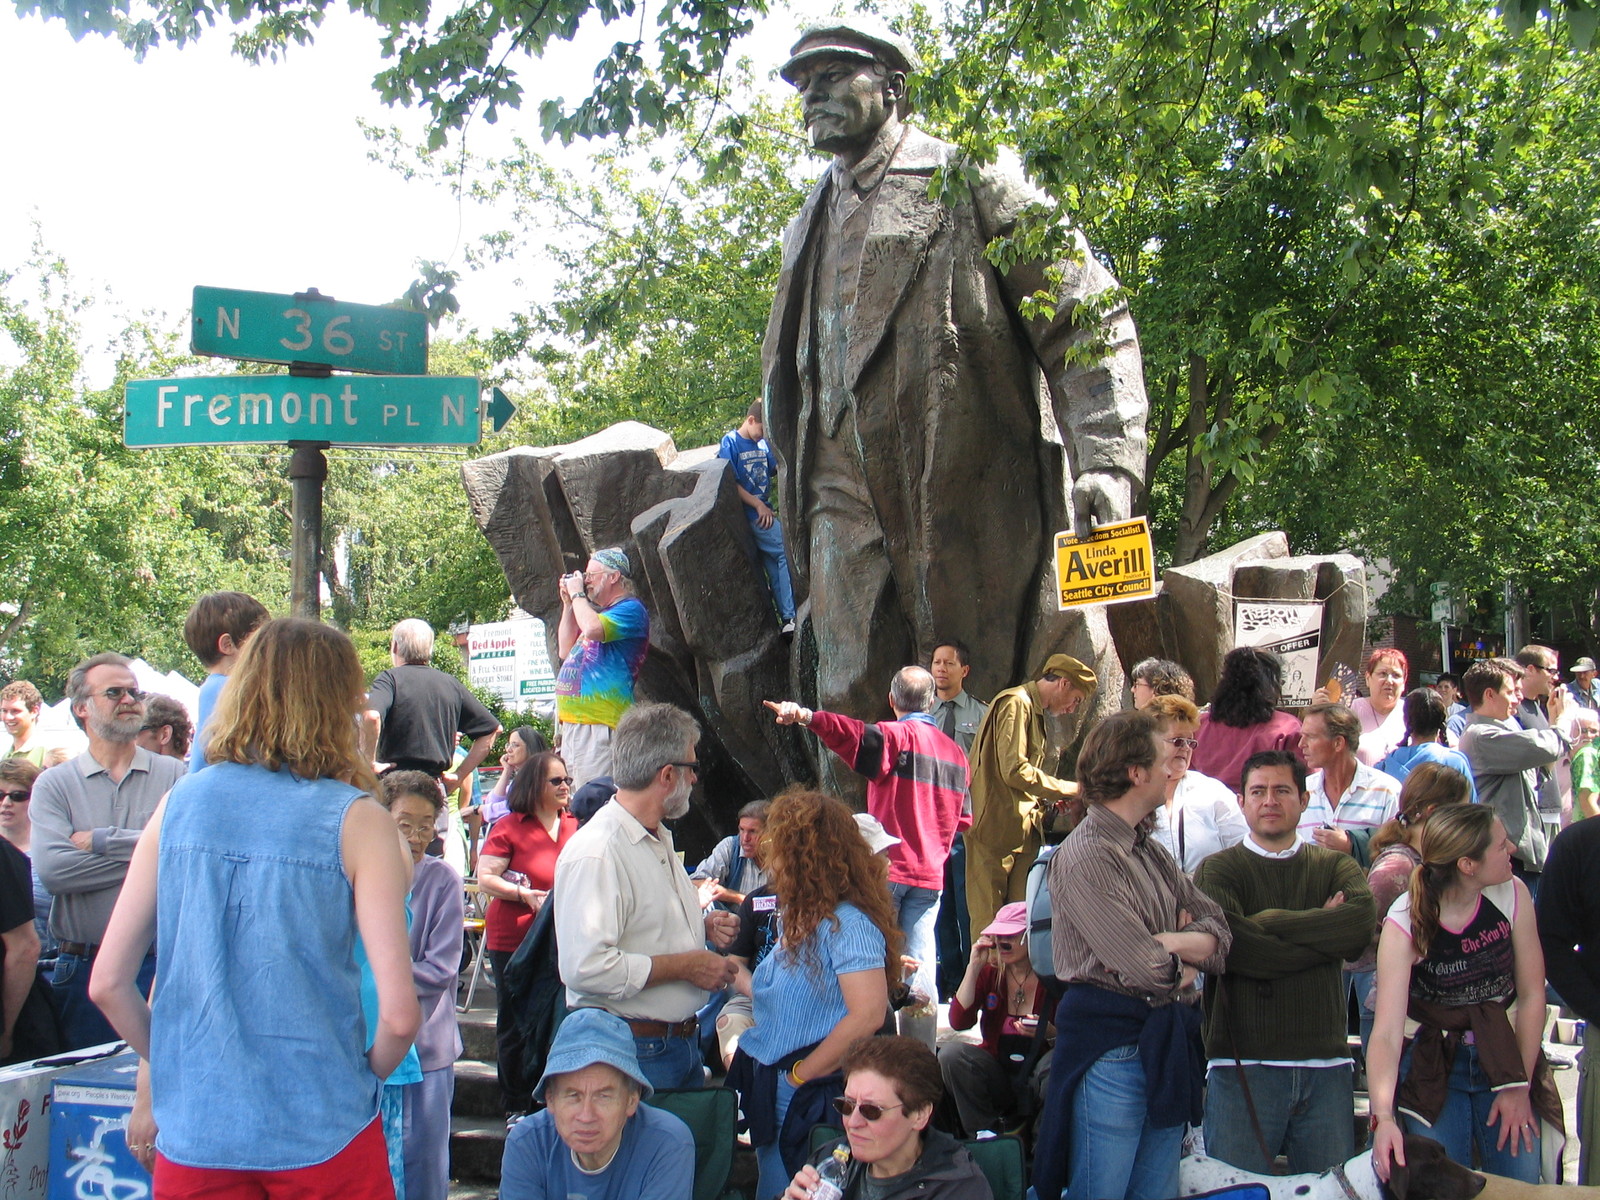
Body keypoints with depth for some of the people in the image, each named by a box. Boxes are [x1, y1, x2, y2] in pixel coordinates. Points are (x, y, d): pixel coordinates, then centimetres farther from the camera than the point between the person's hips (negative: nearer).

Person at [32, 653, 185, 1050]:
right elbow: (51, 869, -12)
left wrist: (100, 841, -10)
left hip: (163, 967, 0)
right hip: (82, 969, 1)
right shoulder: (53, 785, 5)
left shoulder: (175, 776, 4)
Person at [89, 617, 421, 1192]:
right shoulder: (357, 820, -9)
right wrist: (365, 1077, 5)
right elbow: (399, 1013, -14)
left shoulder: (177, 804, 1)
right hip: (322, 1136, -2)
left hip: (192, 1132, 2)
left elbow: (108, 984, 2)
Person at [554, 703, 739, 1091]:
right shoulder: (595, 852, -20)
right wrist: (685, 965, -20)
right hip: (633, 1051, -9)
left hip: (682, 1042, 9)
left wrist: (704, 927, 8)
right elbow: (585, 966, -29)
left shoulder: (660, 841, 14)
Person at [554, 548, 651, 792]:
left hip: (599, 727, -10)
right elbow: (565, 650, 26)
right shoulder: (600, 612, 23)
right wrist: (568, 604, 19)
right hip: (572, 723, 10)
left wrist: (577, 594, -7)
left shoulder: (631, 609, -7)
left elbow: (593, 629, -25)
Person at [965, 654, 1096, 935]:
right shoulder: (1015, 703, -9)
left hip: (1023, 829, 10)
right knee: (989, 918, -6)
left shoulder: (1035, 711, 22)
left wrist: (1048, 798, 12)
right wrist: (1064, 788, -8)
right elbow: (1014, 770, -18)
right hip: (999, 828, -9)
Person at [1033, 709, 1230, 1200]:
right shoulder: (1084, 858, -15)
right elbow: (1148, 971, -21)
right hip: (1112, 1047, -9)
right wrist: (1185, 959, 1)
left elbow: (1219, 930, 7)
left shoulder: (1150, 853, 15)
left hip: (1168, 1047, 9)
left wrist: (1171, 945, -13)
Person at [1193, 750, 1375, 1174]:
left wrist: (1268, 921, -8)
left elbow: (1362, 919, -9)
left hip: (1326, 1064, 3)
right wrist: (1324, 936, -6)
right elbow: (1230, 946, -14)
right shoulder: (1218, 870, 5)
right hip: (1242, 1064, -2)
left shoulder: (1335, 866, 13)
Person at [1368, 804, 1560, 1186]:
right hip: (1432, 1068, -3)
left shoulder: (1512, 895, -12)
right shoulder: (1405, 924, -21)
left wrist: (1520, 1086, -7)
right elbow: (1386, 1032, -28)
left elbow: (1532, 995, -4)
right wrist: (1383, 1117, -42)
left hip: (1505, 1059, 3)